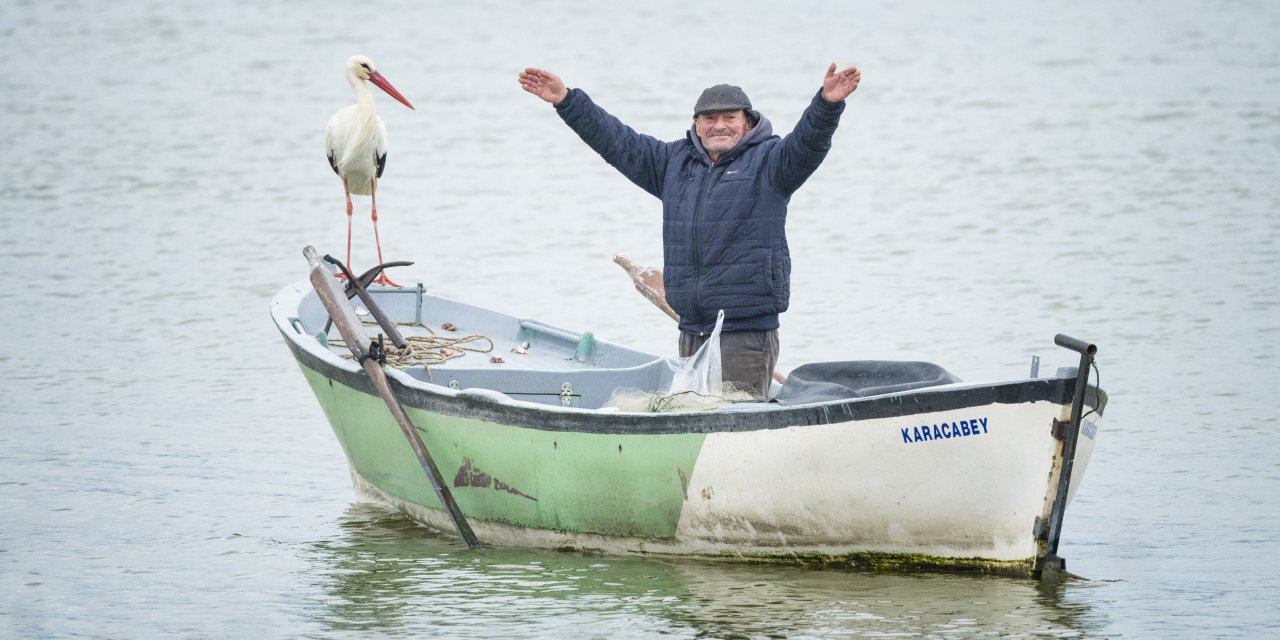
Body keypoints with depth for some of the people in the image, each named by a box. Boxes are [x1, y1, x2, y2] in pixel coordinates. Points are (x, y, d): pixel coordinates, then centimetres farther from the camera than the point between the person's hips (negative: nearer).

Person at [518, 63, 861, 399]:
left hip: (747, 331, -6)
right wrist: (566, 101, 16)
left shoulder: (768, 161, 0)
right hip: (691, 331, 6)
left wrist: (827, 104, -37)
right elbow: (618, 142, 20)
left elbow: (806, 144, -18)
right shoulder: (674, 162, 16)